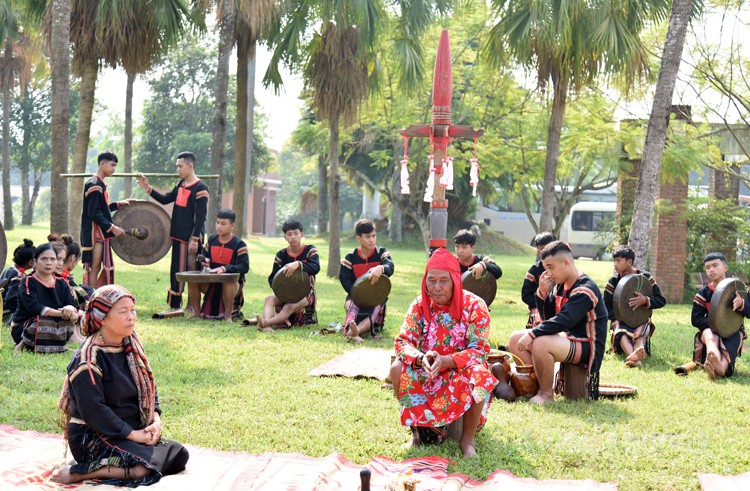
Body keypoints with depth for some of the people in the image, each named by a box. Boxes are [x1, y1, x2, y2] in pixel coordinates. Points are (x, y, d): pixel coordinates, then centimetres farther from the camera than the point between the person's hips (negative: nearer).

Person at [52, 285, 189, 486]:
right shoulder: (89, 358, -18)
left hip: (132, 429, 9)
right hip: (94, 437, -9)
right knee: (147, 467, -28)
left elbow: (148, 387, 13)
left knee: (179, 455, -5)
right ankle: (76, 473, -16)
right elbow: (93, 410, -21)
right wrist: (132, 433, -19)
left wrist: (156, 420, -4)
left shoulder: (130, 347, 7)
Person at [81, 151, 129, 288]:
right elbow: (93, 213, -21)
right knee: (94, 267, -5)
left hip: (101, 233, 10)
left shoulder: (100, 184, 15)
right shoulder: (94, 185, -15)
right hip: (94, 233, -10)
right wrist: (112, 228, -21)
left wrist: (118, 204, 13)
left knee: (105, 267, 11)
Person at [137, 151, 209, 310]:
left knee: (190, 270, -4)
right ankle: (174, 304, 19)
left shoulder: (200, 188, -13)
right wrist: (148, 188, 10)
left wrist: (195, 239, -21)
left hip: (191, 237, -8)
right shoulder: (181, 184, 12)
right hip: (178, 235, 8)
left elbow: (200, 216, -17)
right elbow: (165, 200, 19)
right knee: (176, 270, 12)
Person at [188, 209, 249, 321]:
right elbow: (205, 256, 15)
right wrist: (204, 262, -11)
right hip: (211, 284, 5)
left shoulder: (239, 244, -9)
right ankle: (196, 312, -5)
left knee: (228, 281, -40)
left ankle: (228, 315, -23)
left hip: (233, 284, -5)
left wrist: (224, 268, -34)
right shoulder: (212, 240, 7)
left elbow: (244, 267, -20)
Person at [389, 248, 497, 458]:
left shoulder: (474, 306, -15)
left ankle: (468, 438, -14)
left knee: (480, 375, -36)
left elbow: (479, 351, -20)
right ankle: (419, 428, -5)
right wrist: (421, 358, -34)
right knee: (398, 369, -25)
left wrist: (446, 361, -36)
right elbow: (403, 342, -10)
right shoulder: (420, 305, -6)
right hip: (427, 373, 3)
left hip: (462, 372, -3)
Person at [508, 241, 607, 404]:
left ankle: (546, 394, -16)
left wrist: (532, 334, -30)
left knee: (541, 344, -35)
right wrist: (543, 293, -5)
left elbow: (563, 321, -31)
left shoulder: (585, 289, -20)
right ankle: (534, 384, 3)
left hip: (586, 346, -10)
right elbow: (548, 316, 11)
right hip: (566, 337, 10)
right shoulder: (561, 286, 8)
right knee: (516, 339, 2)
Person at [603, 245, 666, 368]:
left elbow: (661, 301, 3)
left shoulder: (645, 277, 5)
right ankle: (634, 357, -67)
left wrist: (645, 301, -17)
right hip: (620, 320, 0)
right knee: (620, 332, -37)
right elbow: (606, 306, 7)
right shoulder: (613, 281, 8)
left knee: (640, 333, -37)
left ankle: (633, 357, -68)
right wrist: (617, 317, -12)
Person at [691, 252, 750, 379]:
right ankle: (715, 361, -72)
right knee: (710, 335, -36)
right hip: (711, 330, 1)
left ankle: (723, 366, -70)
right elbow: (695, 319, -1)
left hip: (733, 331, -1)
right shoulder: (703, 293, 4)